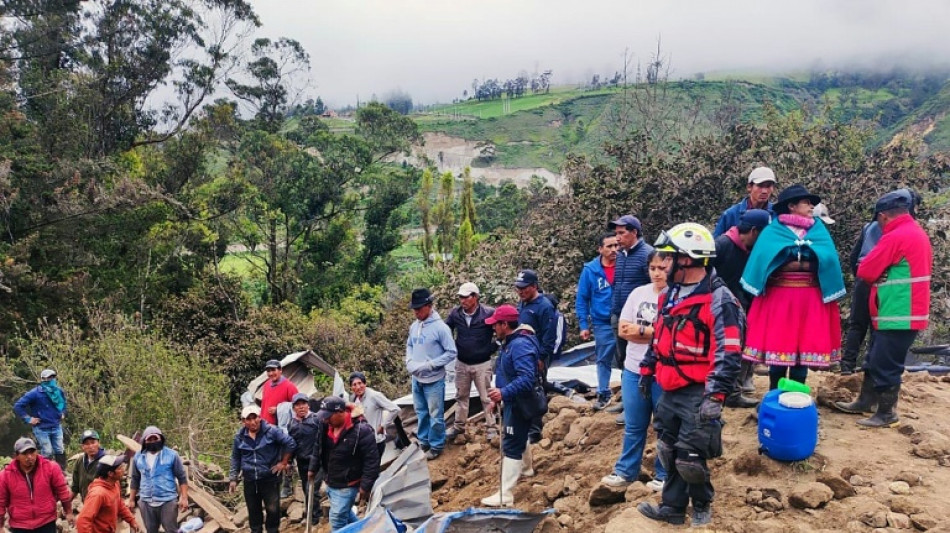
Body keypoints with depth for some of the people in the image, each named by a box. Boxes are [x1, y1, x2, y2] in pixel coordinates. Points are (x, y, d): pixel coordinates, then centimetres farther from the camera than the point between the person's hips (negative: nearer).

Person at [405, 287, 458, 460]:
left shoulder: (440, 327, -17)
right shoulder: (414, 326, 2)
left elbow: (452, 353, -15)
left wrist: (429, 365, -19)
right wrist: (409, 362, -1)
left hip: (434, 380, -6)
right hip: (416, 379, 6)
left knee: (435, 415, 5)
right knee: (421, 412, 19)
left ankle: (436, 446, 20)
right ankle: (423, 441, 34)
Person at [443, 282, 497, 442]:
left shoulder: (489, 313, -18)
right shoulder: (455, 313, -9)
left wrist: (492, 348, -9)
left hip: (482, 364, -4)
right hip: (461, 364, 4)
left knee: (486, 397, 7)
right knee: (461, 396, 18)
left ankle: (490, 428, 20)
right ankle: (459, 426, 33)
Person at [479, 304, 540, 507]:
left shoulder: (521, 345, -27)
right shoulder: (509, 342, 7)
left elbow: (527, 379, -37)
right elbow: (505, 374, 17)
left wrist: (504, 393, -45)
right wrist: (497, 398, 15)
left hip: (520, 403, -11)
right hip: (512, 401, 11)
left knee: (511, 447, -7)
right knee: (519, 438, 30)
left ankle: (504, 495, -2)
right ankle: (523, 468, 54)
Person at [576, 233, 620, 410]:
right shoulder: (590, 270, -5)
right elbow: (581, 299, 0)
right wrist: (584, 325, -3)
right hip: (603, 324, 0)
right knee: (604, 360, 12)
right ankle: (603, 394, 26)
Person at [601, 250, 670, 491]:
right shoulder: (638, 293, 6)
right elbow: (624, 329, 2)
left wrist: (641, 330, -12)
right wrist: (657, 333, -11)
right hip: (634, 370, 5)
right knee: (633, 425, 15)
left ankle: (664, 475, 24)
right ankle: (625, 472, 26)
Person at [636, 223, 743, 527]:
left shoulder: (719, 300, -16)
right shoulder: (671, 294, 10)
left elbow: (728, 355, -20)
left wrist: (714, 397, -24)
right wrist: (647, 371, 21)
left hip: (698, 395, -8)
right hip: (670, 392, 8)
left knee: (690, 459, 1)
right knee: (668, 453, 15)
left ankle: (702, 506, 27)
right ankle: (672, 508, 30)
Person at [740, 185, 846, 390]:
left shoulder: (819, 230, 9)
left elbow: (827, 260, -5)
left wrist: (794, 263, -10)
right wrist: (807, 262, -13)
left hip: (810, 300, 2)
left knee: (805, 344, 5)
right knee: (778, 343, -1)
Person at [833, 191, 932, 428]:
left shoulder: (895, 237, -19)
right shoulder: (918, 233, 13)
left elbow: (865, 271, -15)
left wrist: (879, 279, 5)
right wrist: (885, 277, 8)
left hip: (897, 316, -10)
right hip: (904, 313, 10)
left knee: (886, 366, 0)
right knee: (875, 361, 19)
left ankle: (886, 414, 11)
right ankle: (865, 402, 29)